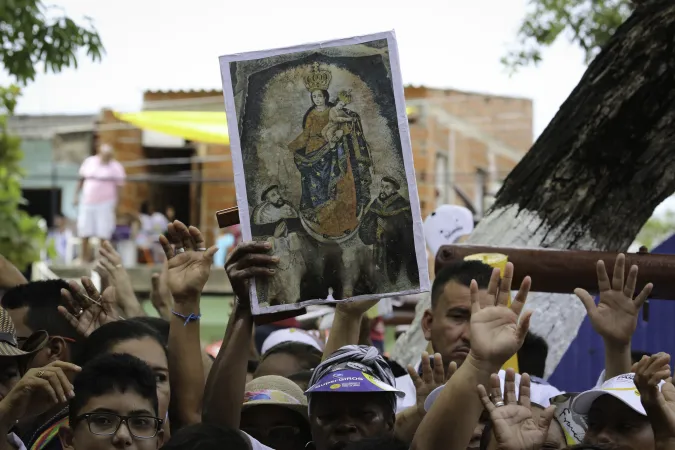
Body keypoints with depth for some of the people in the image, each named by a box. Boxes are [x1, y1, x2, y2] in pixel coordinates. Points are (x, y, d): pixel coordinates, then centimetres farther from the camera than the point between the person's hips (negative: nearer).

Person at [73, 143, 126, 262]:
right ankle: (85, 259, 11)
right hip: (87, 202, 3)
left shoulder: (116, 167, -2)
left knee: (103, 234, -5)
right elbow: (81, 180, 14)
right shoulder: (89, 162, 8)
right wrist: (76, 195, 9)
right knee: (84, 234, 3)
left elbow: (118, 187, -3)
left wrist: (115, 204, -11)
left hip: (105, 203, -3)